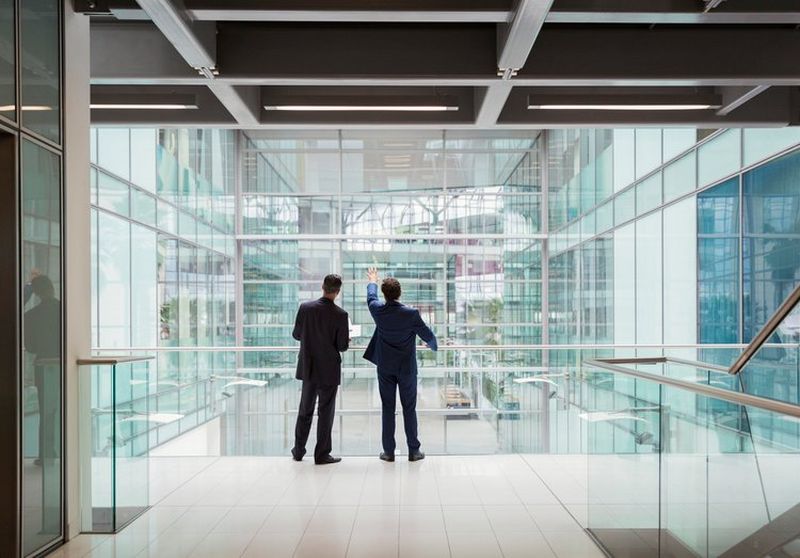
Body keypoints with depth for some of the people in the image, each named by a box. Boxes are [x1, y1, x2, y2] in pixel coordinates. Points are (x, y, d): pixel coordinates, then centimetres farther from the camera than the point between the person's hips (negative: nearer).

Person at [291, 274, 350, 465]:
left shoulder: (305, 308, -7)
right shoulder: (340, 315, -16)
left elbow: (296, 334, 2)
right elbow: (342, 346, -13)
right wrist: (347, 339, 9)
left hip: (308, 368, 4)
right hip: (329, 370, -4)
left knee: (305, 409, 17)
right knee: (325, 412, 6)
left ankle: (298, 451, 25)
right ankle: (322, 454, 11)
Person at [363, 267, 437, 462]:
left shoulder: (378, 310, -9)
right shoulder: (411, 313, -16)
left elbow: (371, 297, 16)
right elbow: (427, 335, -3)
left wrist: (372, 281, 37)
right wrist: (434, 345, 21)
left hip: (385, 367, 2)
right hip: (407, 368, -2)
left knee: (387, 408, 7)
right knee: (409, 409, 6)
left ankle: (389, 451, 11)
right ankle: (413, 450, 11)